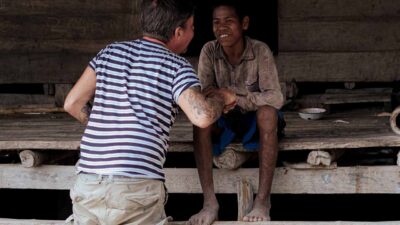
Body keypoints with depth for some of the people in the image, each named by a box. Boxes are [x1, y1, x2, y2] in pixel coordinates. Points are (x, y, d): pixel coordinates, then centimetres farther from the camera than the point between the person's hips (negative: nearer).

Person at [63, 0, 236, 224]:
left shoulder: (111, 52, 15)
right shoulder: (176, 66, 2)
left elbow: (73, 103, 14)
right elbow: (202, 116, -14)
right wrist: (221, 97, 7)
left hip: (88, 186, 4)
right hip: (137, 189, -4)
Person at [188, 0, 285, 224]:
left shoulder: (260, 51, -20)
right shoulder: (209, 51, -13)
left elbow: (275, 98, -28)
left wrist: (236, 98, -40)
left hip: (255, 120, -2)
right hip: (224, 120, 2)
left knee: (267, 112, -35)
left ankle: (263, 201, -31)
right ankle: (210, 202, -30)